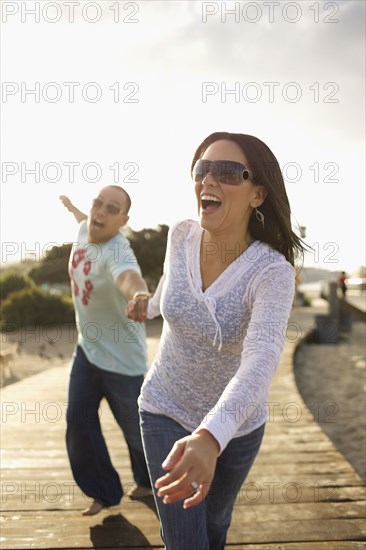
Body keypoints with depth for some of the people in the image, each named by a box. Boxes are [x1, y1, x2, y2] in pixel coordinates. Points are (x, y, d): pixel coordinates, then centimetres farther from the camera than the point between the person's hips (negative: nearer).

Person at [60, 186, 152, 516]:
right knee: (79, 421, 4)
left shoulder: (117, 252, -31)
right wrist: (71, 207, 46)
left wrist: (139, 295, -81)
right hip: (87, 347, 7)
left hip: (121, 355, -7)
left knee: (133, 425, 10)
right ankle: (105, 492, 22)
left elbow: (128, 277, -56)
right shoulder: (85, 229, -5)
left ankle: (148, 480, 40)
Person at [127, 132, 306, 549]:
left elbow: (260, 362, -45)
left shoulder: (273, 272, -29)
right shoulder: (181, 235, -17)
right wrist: (151, 306, 28)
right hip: (166, 409, 1)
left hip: (236, 422, -1)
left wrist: (210, 437, -63)